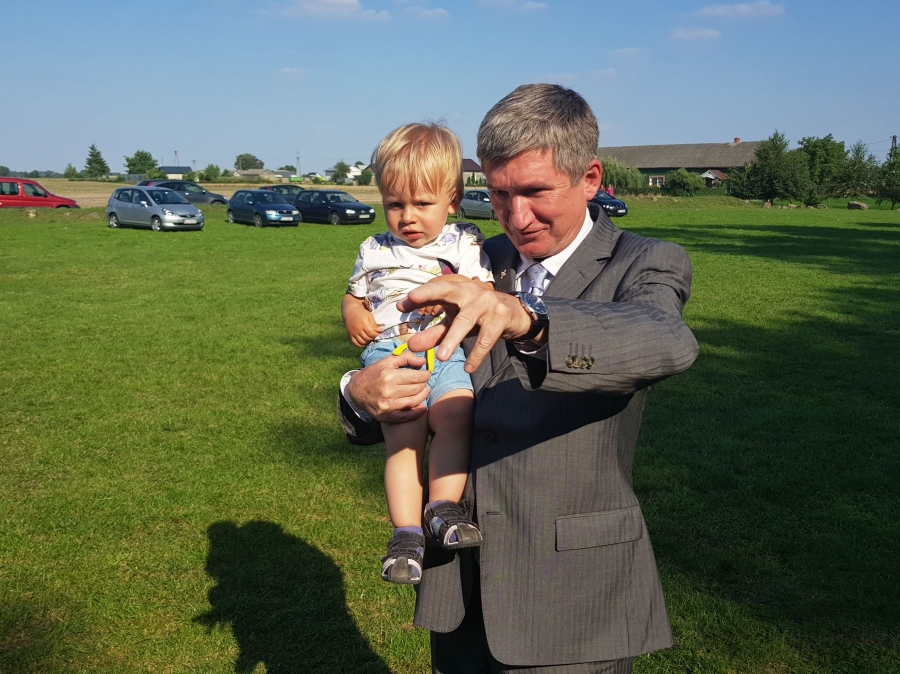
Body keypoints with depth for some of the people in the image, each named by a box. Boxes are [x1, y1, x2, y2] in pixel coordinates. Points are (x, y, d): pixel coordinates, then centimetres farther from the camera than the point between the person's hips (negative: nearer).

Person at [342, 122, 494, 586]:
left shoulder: (462, 242, 14)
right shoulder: (373, 251, 21)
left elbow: (485, 294, 5)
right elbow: (354, 296, 30)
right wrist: (354, 316, 7)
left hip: (444, 350, 0)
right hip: (388, 351, 0)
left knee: (455, 413, -28)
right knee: (404, 436, -19)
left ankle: (443, 508, -16)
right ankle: (407, 533, -14)